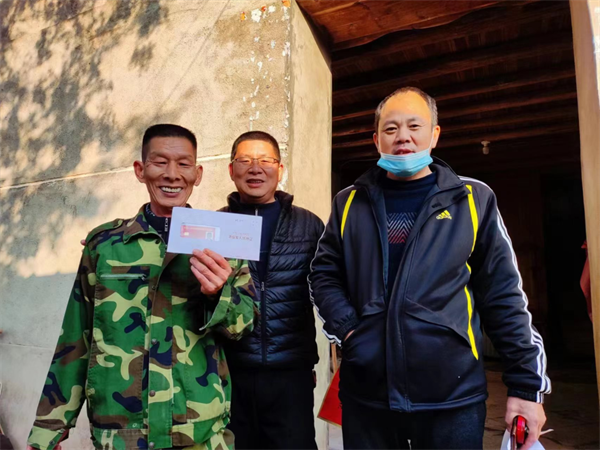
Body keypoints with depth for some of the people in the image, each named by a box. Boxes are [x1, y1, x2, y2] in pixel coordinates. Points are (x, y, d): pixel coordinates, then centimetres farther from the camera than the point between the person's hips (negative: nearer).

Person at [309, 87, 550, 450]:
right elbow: (324, 274, 9)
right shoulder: (349, 203, 6)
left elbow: (504, 295, 2)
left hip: (453, 396, -1)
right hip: (365, 393, 2)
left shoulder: (474, 200, 2)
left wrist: (526, 384, 0)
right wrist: (347, 328, -7)